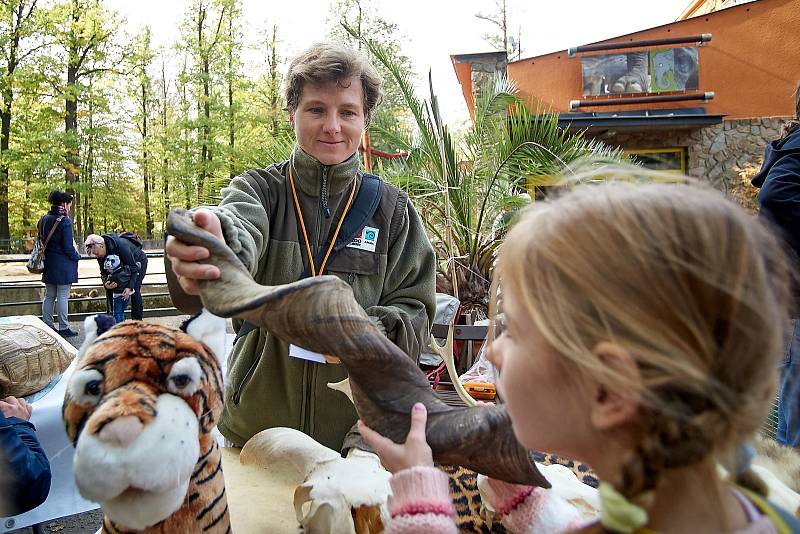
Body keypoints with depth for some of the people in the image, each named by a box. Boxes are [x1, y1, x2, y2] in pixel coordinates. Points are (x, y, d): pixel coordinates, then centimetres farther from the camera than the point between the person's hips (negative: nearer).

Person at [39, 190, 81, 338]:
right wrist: (77, 257, 0)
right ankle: (63, 328, 4)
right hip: (64, 266, -8)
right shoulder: (64, 221, -16)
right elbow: (68, 246, -16)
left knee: (49, 296, 13)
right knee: (63, 297, -1)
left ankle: (47, 326, 19)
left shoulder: (44, 219, 8)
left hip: (48, 264, 8)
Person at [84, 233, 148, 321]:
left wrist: (129, 287, -42)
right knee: (109, 290, -4)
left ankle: (137, 320, -12)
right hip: (123, 264, 7)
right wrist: (105, 283, -35)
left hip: (138, 261, -7)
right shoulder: (100, 253, -18)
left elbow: (133, 267, -33)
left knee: (134, 290, -20)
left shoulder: (121, 245, -39)